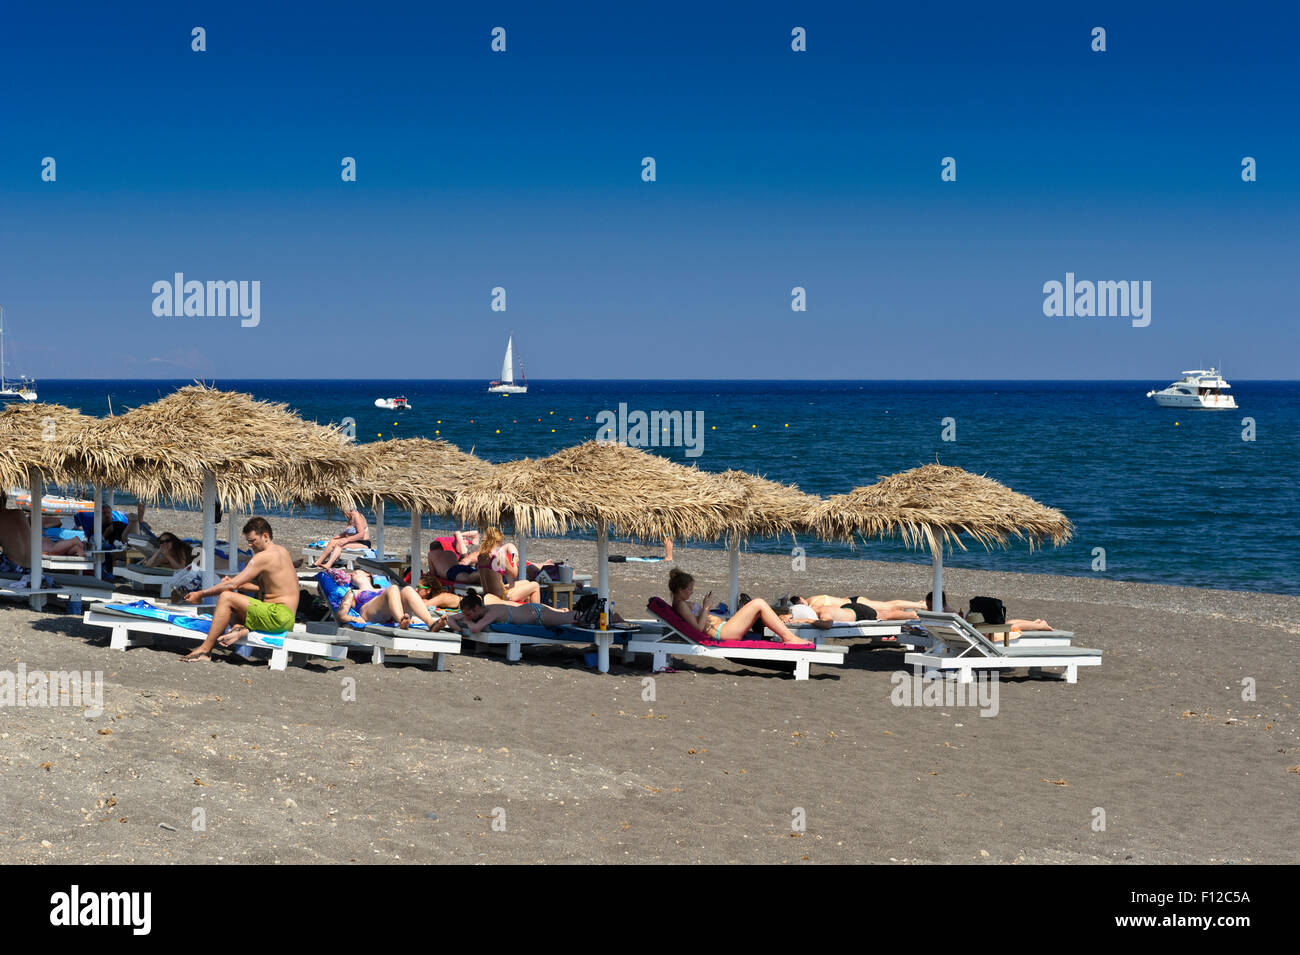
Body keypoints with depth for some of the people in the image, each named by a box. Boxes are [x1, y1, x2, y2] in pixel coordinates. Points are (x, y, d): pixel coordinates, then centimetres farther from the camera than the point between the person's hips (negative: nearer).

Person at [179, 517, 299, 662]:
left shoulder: (264, 557, -14)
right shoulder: (281, 551, 16)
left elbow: (232, 585, -14)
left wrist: (200, 594, -7)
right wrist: (239, 585, 9)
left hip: (279, 615, -10)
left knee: (226, 597, -16)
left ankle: (205, 650, -14)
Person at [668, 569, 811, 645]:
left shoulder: (682, 603, 18)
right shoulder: (680, 605, -13)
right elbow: (699, 627, -22)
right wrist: (706, 606, -17)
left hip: (722, 627, 12)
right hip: (721, 632, -12)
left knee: (758, 602, 11)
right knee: (759, 604, -15)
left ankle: (786, 636, 6)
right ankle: (789, 638, -11)